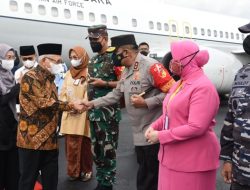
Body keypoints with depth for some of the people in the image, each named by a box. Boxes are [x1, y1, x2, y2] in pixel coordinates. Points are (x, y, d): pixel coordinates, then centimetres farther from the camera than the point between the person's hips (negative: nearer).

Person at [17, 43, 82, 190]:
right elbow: (44, 103, -21)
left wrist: (71, 107, 5)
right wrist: (70, 105, -16)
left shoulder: (50, 79, 15)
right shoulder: (29, 77, -12)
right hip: (32, 138, -8)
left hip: (50, 139, 8)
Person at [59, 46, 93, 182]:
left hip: (83, 114, -4)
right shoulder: (68, 74, 14)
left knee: (84, 143, 3)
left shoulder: (88, 73, -3)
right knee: (71, 144, 5)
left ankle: (86, 170, 19)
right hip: (69, 115, 4)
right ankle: (73, 171, 18)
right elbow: (63, 93, 13)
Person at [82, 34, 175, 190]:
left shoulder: (151, 66, -18)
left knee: (154, 174, 7)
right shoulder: (126, 71, 12)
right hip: (138, 133, 9)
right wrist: (92, 103, 6)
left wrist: (145, 103, -22)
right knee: (143, 173, 23)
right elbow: (116, 95, 13)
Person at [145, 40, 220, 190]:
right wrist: (155, 127, -1)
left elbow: (196, 127, -26)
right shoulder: (181, 83, 9)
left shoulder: (203, 87, -19)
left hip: (193, 160, -8)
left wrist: (160, 136, -20)